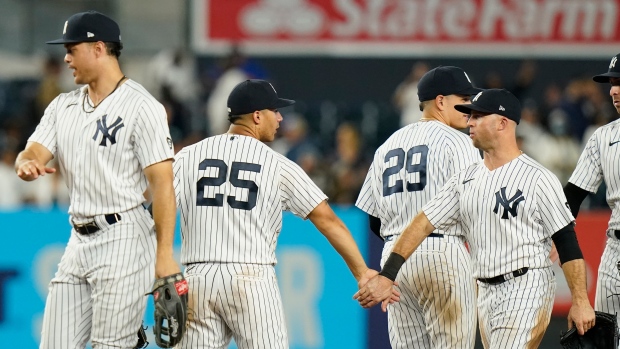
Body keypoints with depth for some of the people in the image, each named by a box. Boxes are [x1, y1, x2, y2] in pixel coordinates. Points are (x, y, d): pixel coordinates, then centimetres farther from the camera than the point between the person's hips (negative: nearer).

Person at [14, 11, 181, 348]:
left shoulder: (140, 106, -9)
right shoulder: (63, 106, 14)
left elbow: (162, 183, -12)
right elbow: (33, 153, 4)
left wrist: (164, 255, -18)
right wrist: (26, 165, -22)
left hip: (123, 241, -8)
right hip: (79, 241, 8)